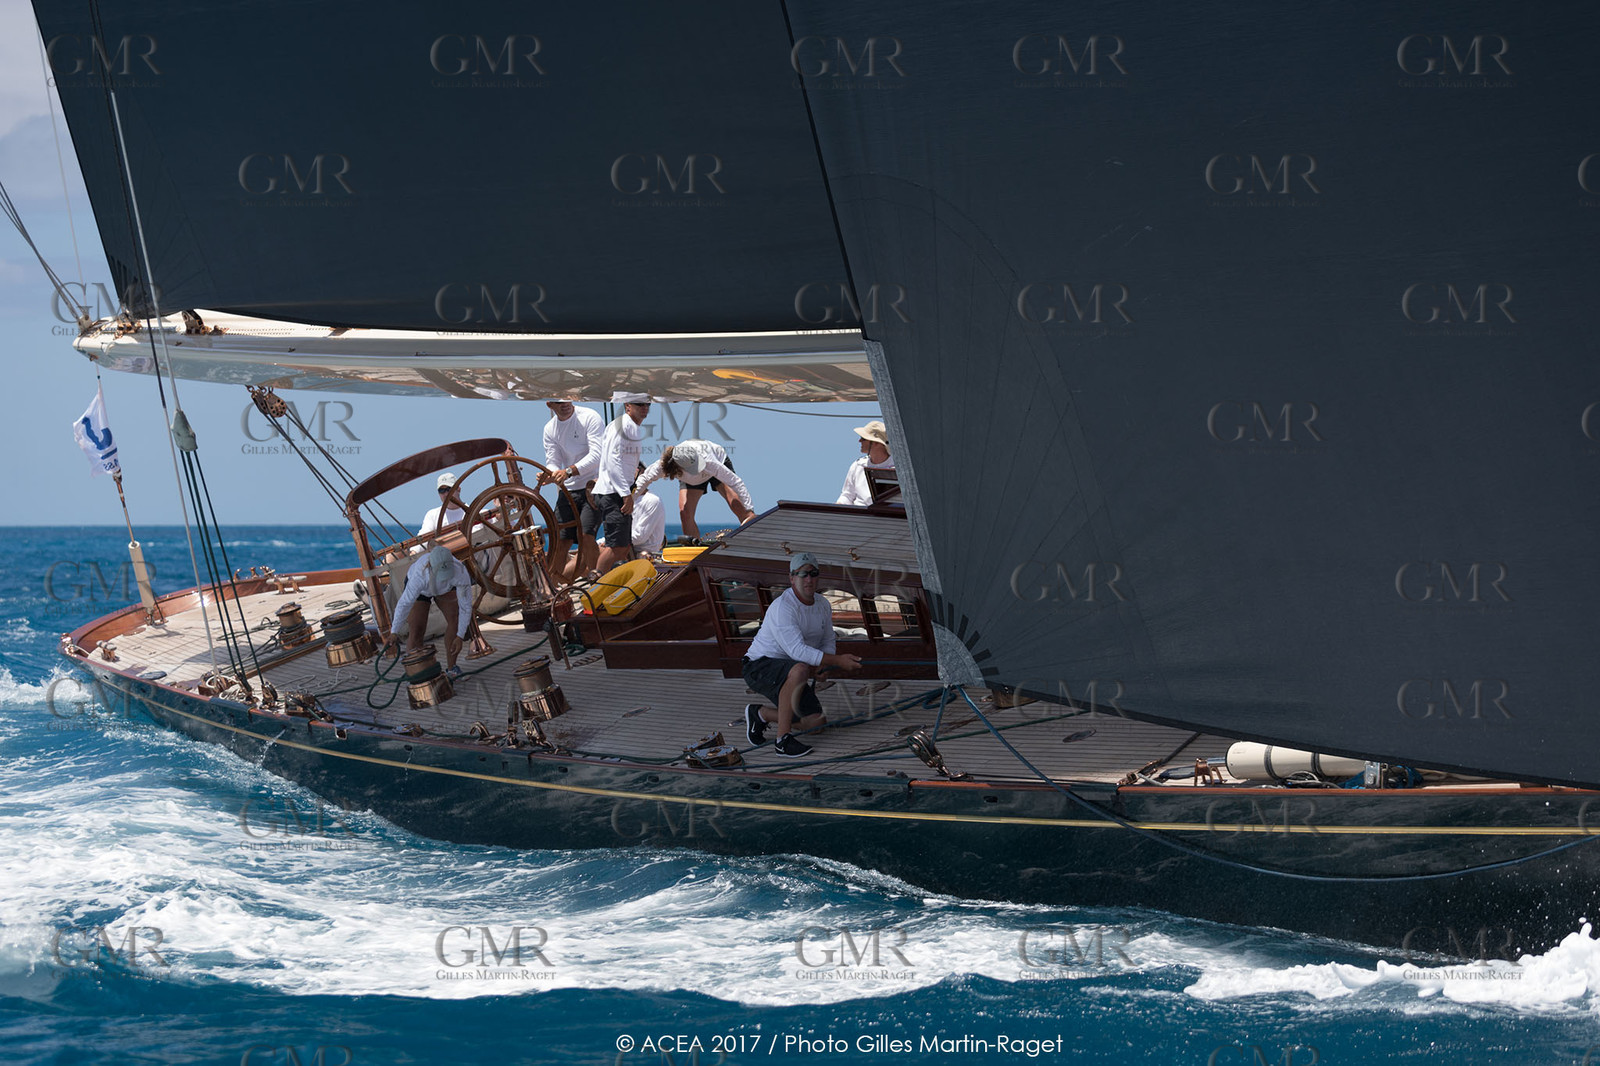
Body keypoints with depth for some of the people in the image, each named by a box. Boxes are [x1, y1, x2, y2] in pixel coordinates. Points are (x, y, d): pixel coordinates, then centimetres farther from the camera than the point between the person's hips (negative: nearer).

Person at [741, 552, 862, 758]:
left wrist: (819, 668, -9)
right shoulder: (782, 607, -25)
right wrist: (838, 661, -36)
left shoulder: (823, 605, 3)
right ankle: (783, 740, -32)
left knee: (817, 722, -3)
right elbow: (798, 650, -32)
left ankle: (760, 714, 19)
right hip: (760, 667, -8)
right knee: (799, 669, -39)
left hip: (788, 674, 8)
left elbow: (828, 642, 13)